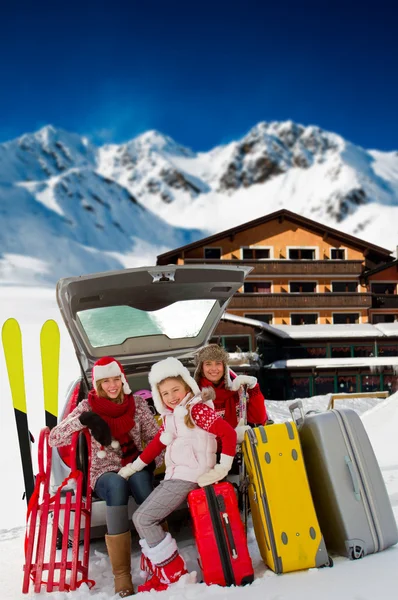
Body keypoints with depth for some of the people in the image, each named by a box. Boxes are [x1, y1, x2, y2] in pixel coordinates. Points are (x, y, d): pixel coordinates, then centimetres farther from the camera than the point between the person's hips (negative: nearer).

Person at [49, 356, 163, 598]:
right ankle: (122, 574, -33)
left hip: (135, 467, 1)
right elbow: (55, 439, -12)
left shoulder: (137, 403, 2)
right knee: (117, 484, -37)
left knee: (138, 478, -36)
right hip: (105, 473, -1)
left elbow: (154, 436, 3)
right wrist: (82, 420, -28)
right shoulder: (88, 406, -3)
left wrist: (164, 463, -17)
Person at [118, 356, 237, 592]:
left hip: (188, 477, -9)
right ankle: (157, 573, 16)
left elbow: (229, 433, -18)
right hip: (173, 477, 9)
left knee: (143, 519, -9)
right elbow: (157, 443, 24)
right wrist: (133, 467, 25)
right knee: (143, 518, 9)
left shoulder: (197, 409, -11)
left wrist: (222, 469, -17)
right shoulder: (170, 417, 15)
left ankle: (173, 573, -1)